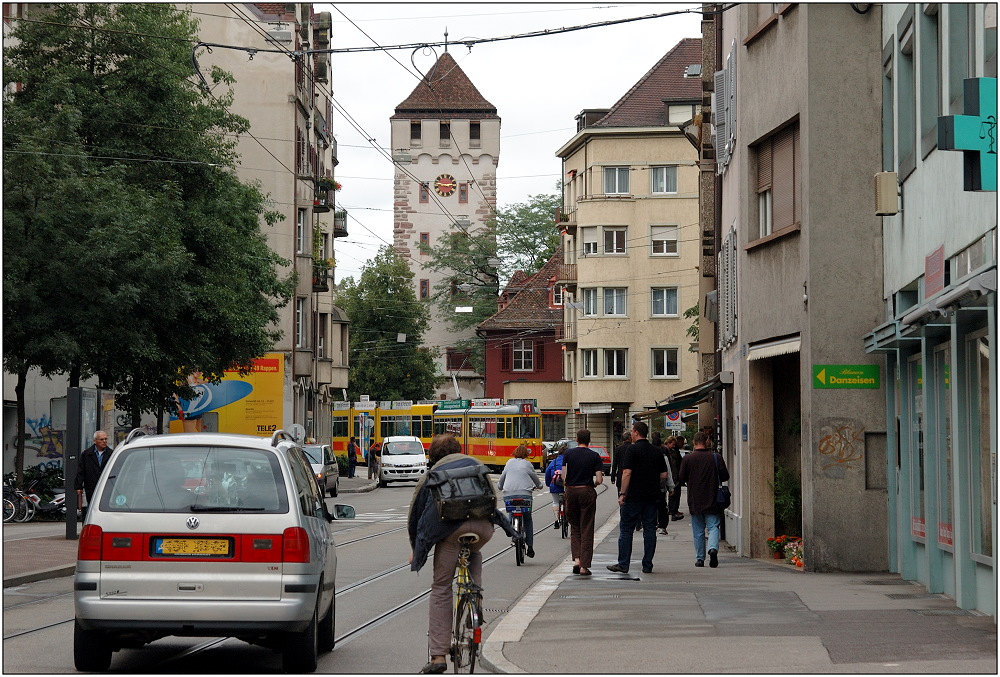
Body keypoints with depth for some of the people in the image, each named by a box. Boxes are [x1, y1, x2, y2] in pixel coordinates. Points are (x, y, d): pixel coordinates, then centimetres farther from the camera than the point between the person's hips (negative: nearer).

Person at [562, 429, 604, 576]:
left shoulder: (567, 454, 1)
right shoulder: (594, 456, -2)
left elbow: (564, 476, -4)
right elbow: (599, 479, -7)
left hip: (571, 491, 1)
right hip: (587, 492, -1)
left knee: (575, 527, 15)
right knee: (586, 529, 3)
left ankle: (576, 559, -1)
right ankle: (584, 566, 0)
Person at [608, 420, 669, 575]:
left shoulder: (632, 449, -9)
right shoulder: (656, 451, 8)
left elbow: (627, 473, -15)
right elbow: (664, 475, 9)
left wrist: (622, 494, -13)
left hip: (633, 497, -5)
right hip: (652, 497, 5)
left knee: (626, 530, 2)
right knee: (649, 530, 7)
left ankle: (623, 564, 1)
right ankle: (647, 565, 7)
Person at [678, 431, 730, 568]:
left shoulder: (687, 459, -5)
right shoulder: (716, 457, -4)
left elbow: (682, 478, -1)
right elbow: (725, 476, -2)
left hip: (694, 500, 1)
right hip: (712, 500, -1)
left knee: (698, 531, 9)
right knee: (713, 526, 1)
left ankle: (700, 558, 11)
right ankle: (713, 548, -24)